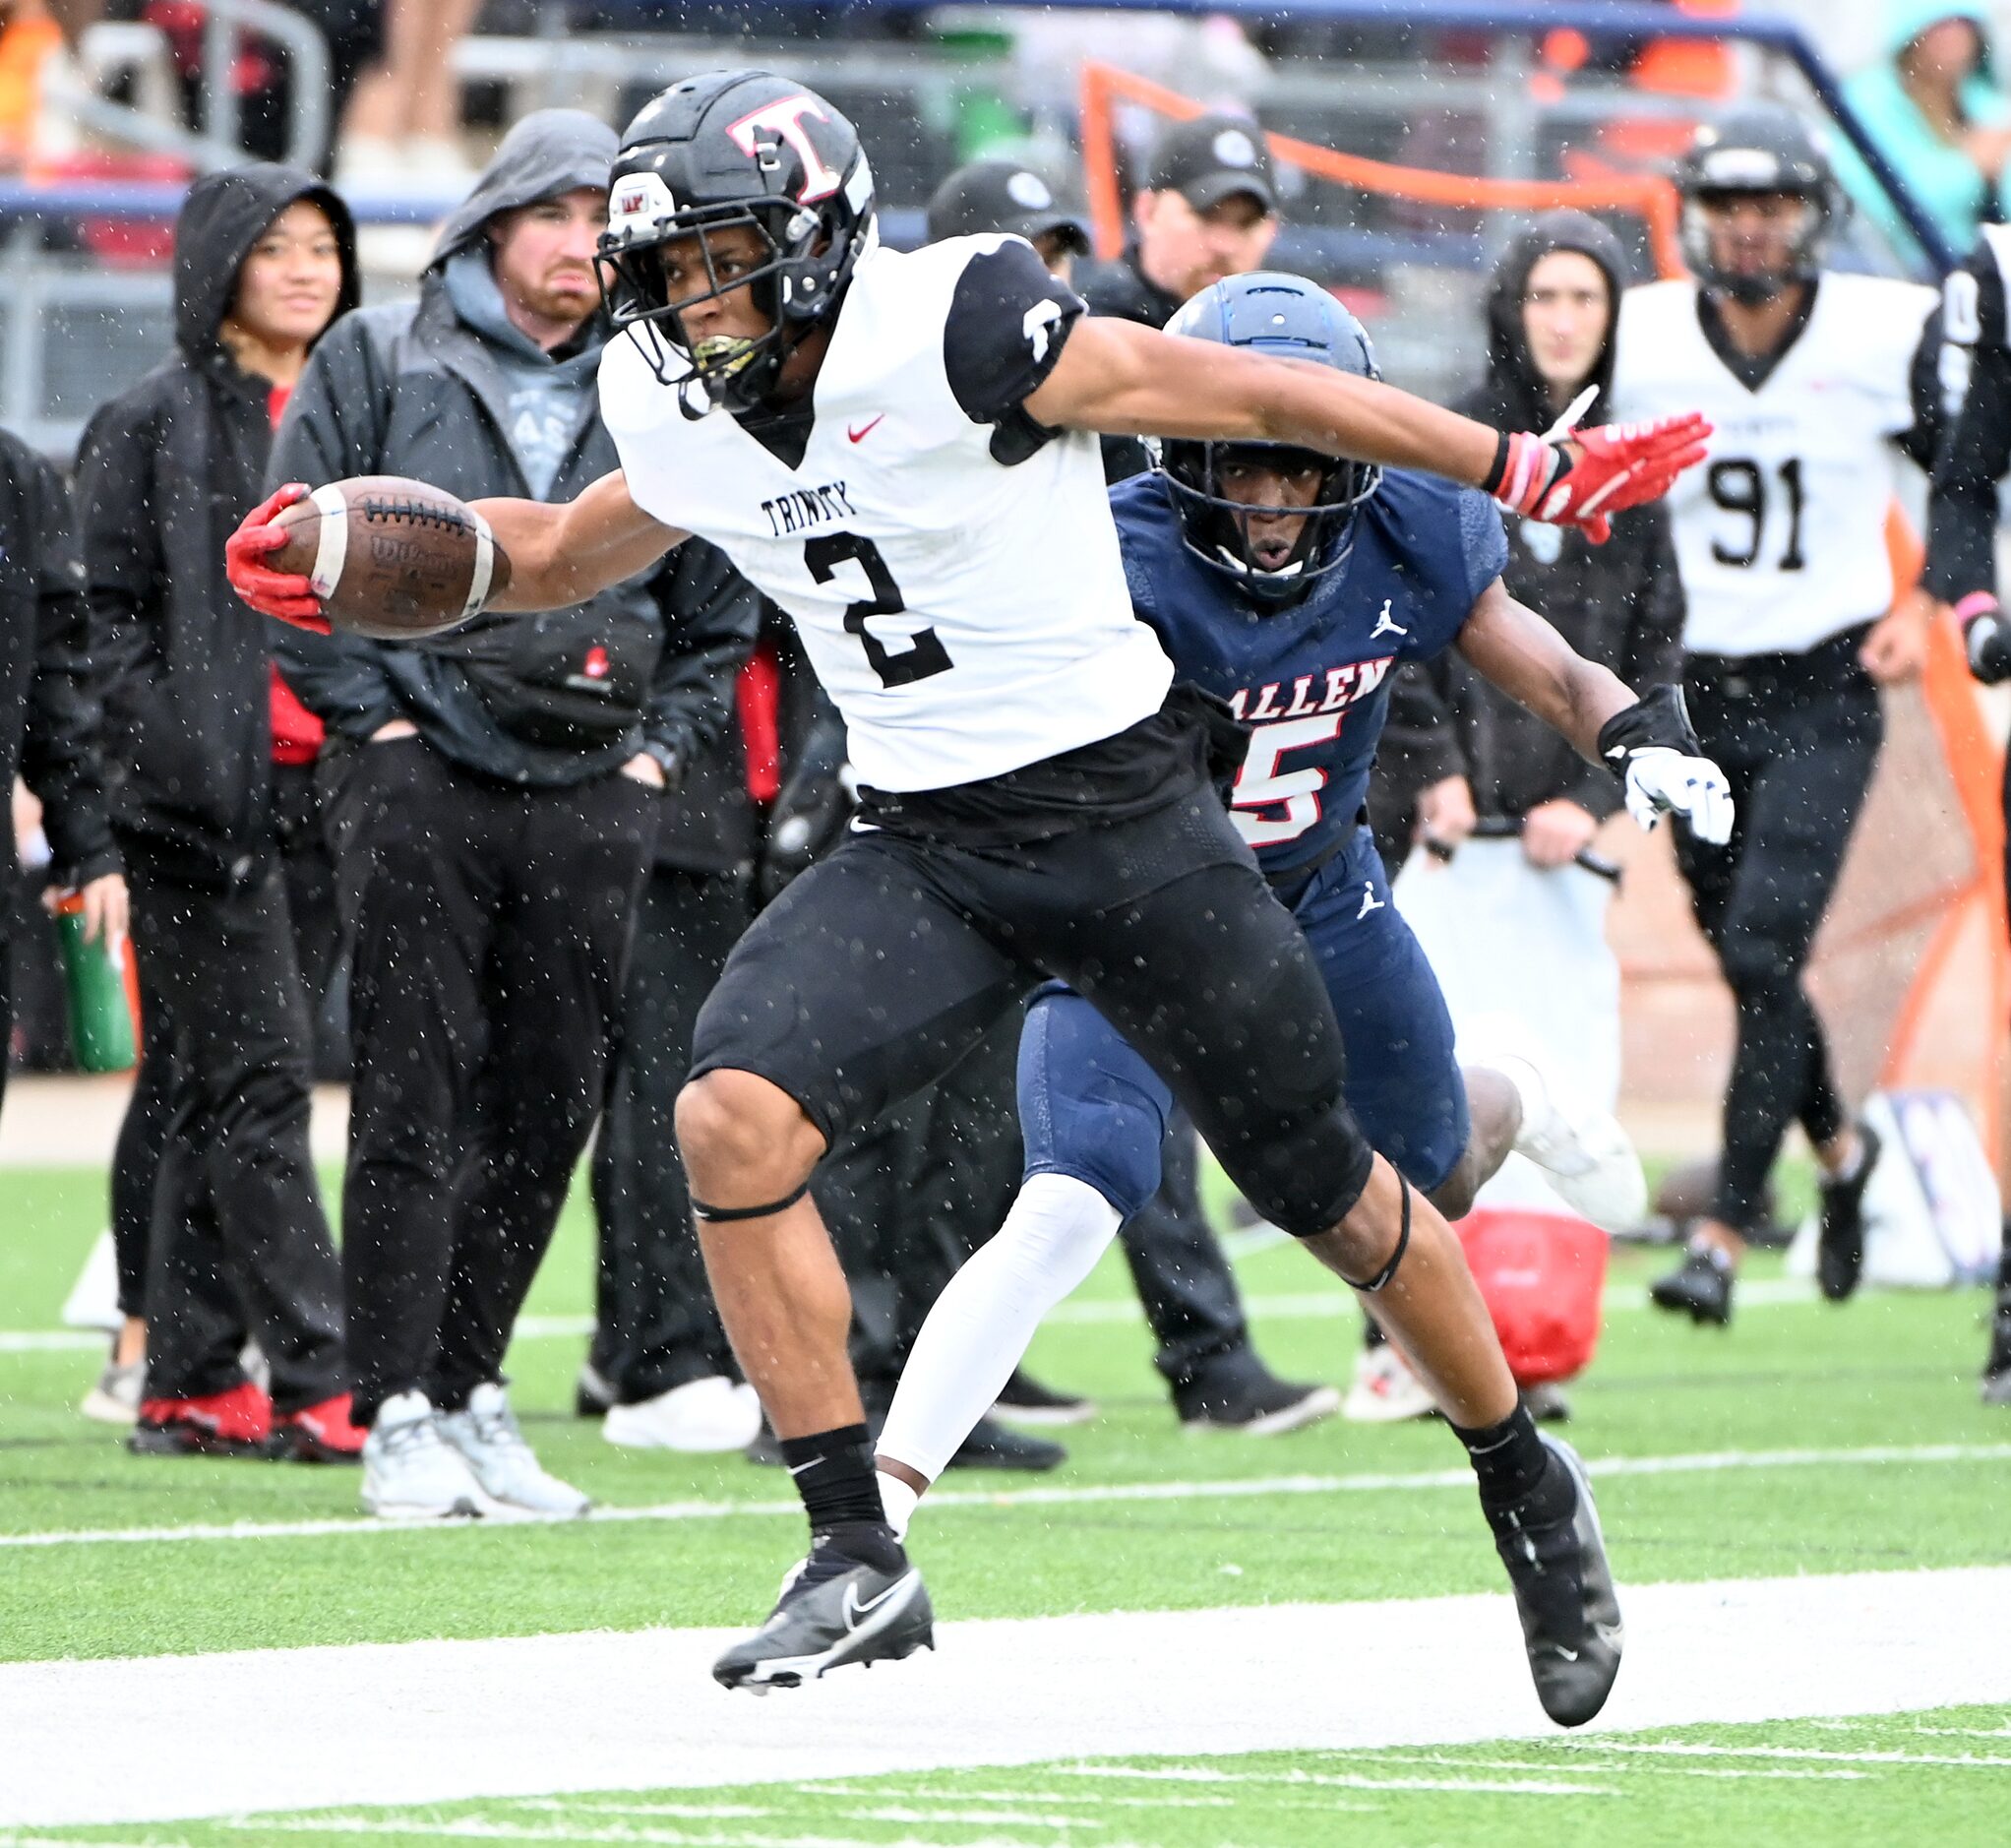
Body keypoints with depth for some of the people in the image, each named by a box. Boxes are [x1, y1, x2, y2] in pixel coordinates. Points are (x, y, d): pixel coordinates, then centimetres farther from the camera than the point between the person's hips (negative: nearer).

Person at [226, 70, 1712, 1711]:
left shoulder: (951, 330, -19)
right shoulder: (686, 421, 2)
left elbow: (1247, 395, -14)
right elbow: (563, 555, 22)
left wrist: (1529, 470, -13)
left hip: (1128, 817, -5)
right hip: (921, 849, 5)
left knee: (1332, 1195, 7)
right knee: (734, 1117, -19)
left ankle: (1527, 1489, 34)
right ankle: (858, 1557, -12)